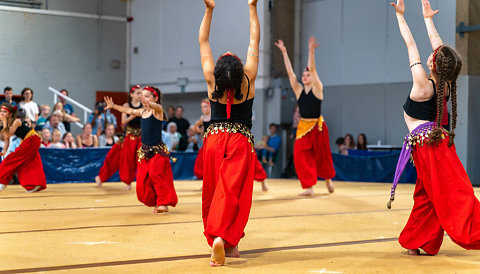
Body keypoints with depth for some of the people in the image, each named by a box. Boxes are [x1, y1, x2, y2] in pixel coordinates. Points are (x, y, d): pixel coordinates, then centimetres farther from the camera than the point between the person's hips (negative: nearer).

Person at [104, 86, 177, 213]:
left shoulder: (157, 111, -11)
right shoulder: (142, 111, 8)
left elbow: (158, 106, -35)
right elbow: (129, 111, 26)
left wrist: (150, 104, -58)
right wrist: (113, 106, 31)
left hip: (158, 150, -7)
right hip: (145, 150, 7)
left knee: (156, 174, -22)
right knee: (142, 178, 4)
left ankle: (164, 202, -15)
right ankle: (154, 201, 17)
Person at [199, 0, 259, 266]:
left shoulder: (212, 82, -6)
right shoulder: (248, 81, -9)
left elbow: (203, 42, 2)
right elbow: (254, 41, -1)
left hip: (214, 140, 2)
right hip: (241, 142, -2)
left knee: (212, 192, 9)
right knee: (232, 192, -7)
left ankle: (216, 239, 12)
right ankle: (223, 237, -24)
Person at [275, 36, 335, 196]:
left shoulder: (317, 89, -2)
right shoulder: (299, 91, 6)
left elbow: (312, 69, -14)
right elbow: (290, 72, 3)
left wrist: (311, 51, -24)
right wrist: (284, 53, -2)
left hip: (317, 127, -3)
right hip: (303, 127, 3)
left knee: (322, 156, 9)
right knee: (300, 155, -10)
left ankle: (328, 179, 35)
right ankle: (309, 187, -8)